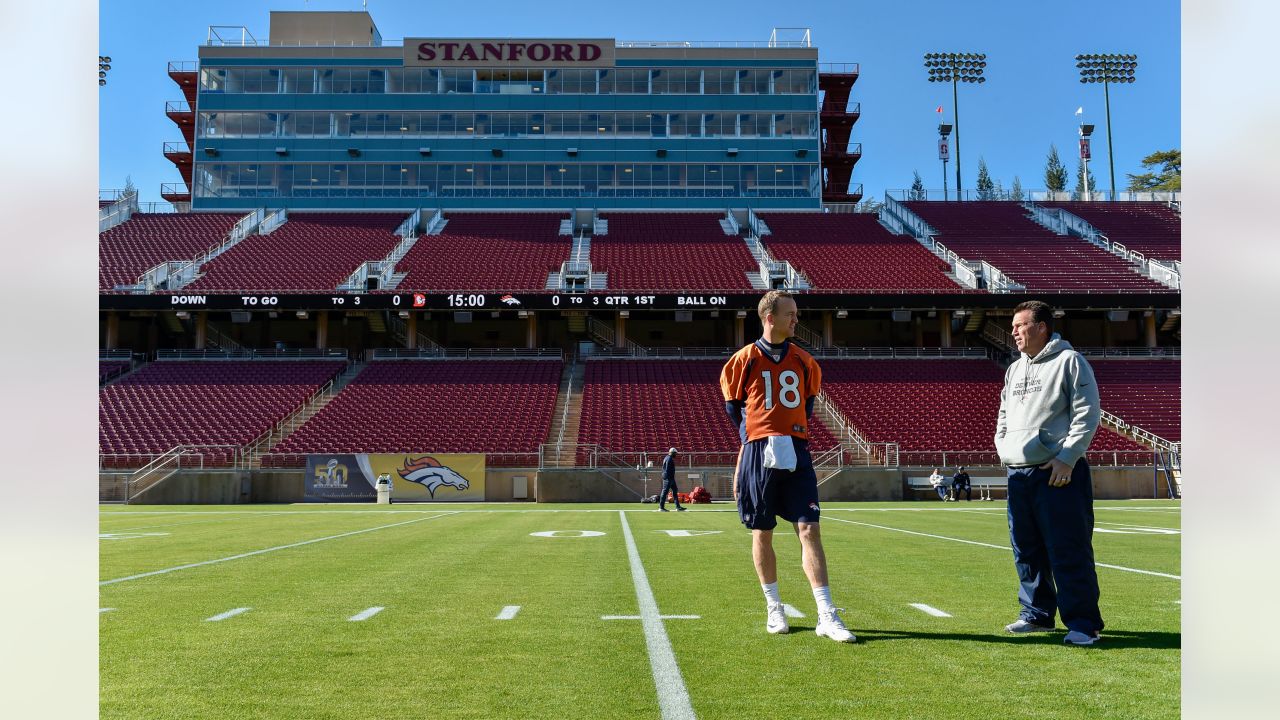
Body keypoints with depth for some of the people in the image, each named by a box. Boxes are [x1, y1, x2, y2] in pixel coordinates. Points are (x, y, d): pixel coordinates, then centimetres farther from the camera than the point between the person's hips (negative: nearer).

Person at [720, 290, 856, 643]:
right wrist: (754, 439, 6)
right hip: (759, 454, -2)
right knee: (762, 532, 6)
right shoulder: (746, 359, 0)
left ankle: (826, 615, -5)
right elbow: (733, 405, 8)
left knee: (809, 529, -6)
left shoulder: (803, 360, 9)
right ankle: (774, 609, 20)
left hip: (796, 453, 2)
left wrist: (794, 435, 11)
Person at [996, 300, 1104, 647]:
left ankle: (1083, 624, 1)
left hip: (1059, 474, -7)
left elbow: (1087, 414, -9)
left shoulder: (1069, 361, -3)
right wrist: (1003, 448, 10)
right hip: (1018, 474, 7)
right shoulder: (1015, 370, 19)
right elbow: (1004, 416, 26)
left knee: (1069, 550, -6)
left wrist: (1067, 458, -15)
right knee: (1027, 550, 12)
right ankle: (1037, 614, 24)